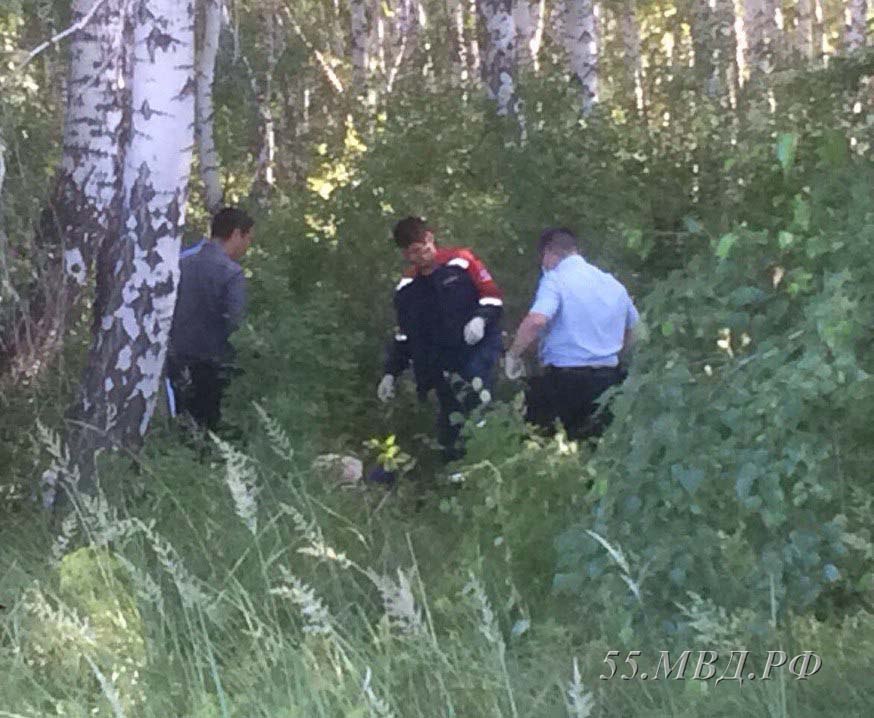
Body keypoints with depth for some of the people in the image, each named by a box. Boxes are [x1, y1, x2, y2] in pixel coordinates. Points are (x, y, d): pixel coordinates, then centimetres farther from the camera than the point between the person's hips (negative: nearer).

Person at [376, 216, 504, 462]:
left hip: (478, 347, -4)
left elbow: (493, 295, 0)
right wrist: (391, 373, 14)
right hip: (443, 363, 5)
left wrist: (481, 318, -20)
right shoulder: (407, 288, 13)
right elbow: (404, 335, 20)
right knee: (450, 424, 2)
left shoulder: (461, 261, -2)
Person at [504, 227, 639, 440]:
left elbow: (536, 320, -25)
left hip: (566, 379, -6)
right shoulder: (613, 284, 13)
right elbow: (632, 329, 25)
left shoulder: (555, 279, -9)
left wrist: (512, 354, -13)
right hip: (608, 379, 6)